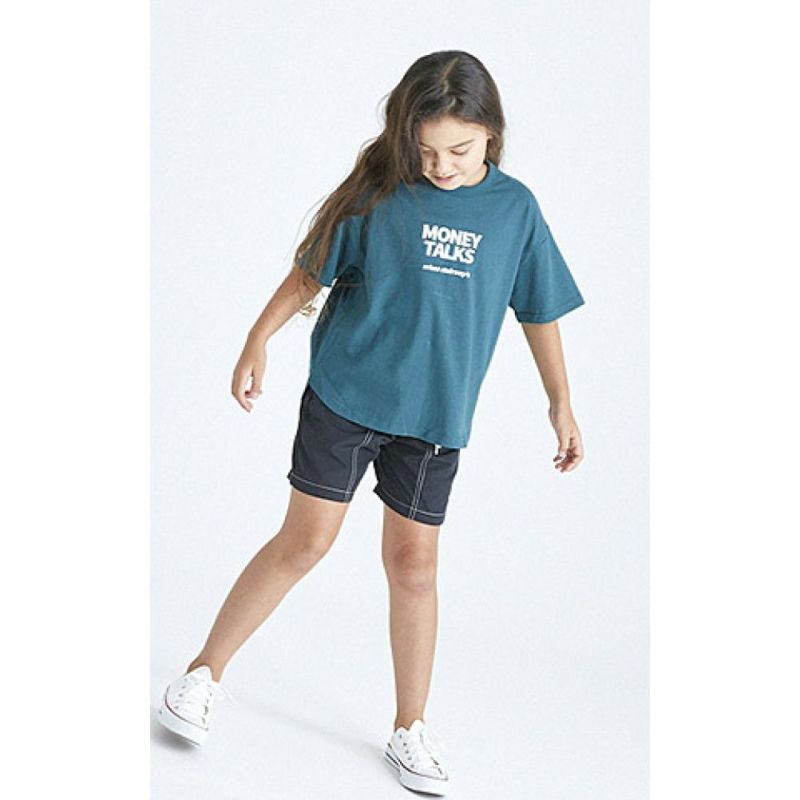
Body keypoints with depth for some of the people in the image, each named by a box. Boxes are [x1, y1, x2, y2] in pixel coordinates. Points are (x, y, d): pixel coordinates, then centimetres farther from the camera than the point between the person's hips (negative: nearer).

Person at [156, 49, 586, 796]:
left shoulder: (515, 208, -1)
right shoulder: (378, 193, -7)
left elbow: (539, 311, 7)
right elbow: (311, 271, 2)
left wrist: (561, 404, 8)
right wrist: (258, 341, 0)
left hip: (433, 414, 2)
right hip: (344, 395, -2)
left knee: (413, 562, 7)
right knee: (305, 540, -1)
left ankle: (410, 729, 20)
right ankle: (204, 673, 15)